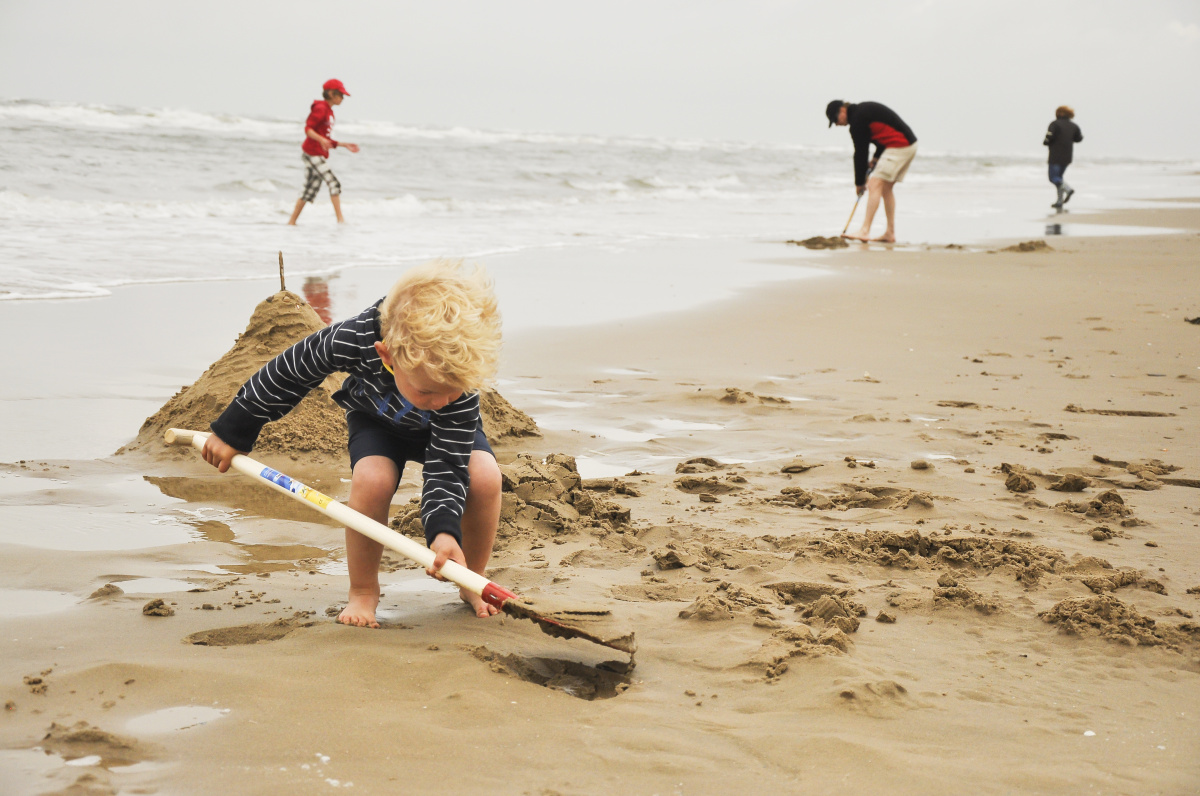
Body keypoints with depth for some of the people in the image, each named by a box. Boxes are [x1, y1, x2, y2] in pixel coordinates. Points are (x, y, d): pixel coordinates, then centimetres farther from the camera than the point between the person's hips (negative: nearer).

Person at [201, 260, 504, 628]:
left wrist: (444, 530, -53)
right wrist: (231, 431, -13)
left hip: (444, 431, 0)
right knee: (371, 478, -33)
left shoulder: (463, 387, -40)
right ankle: (363, 592, -10)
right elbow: (288, 373, -22)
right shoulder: (352, 339, -41)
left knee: (485, 476, -29)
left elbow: (448, 465, -35)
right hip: (375, 419, 0)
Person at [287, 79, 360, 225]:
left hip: (320, 154, 10)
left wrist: (345, 145, 21)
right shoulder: (320, 108, -9)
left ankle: (291, 222, 11)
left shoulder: (329, 112, 20)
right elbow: (308, 129, -17)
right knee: (334, 183, -15)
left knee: (310, 191, 8)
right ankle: (340, 219, -17)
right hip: (312, 152, -10)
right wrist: (321, 139, -33)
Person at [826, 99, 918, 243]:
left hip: (899, 147, -10)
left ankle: (865, 231, -22)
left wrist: (859, 182, -3)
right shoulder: (864, 110, 17)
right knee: (886, 188, 14)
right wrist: (876, 157, 12)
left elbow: (860, 153, -10)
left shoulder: (858, 118, -12)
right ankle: (890, 234, 16)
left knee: (875, 184, -15)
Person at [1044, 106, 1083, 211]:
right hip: (1067, 156, 7)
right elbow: (1078, 138, 16)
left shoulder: (1055, 124, -9)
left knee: (1053, 177, -3)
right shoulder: (1073, 126, 8)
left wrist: (1045, 142, 4)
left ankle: (1068, 189, -27)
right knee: (1058, 176, 15)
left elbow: (1049, 138, -18)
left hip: (1056, 155, -7)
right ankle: (1059, 201, 10)